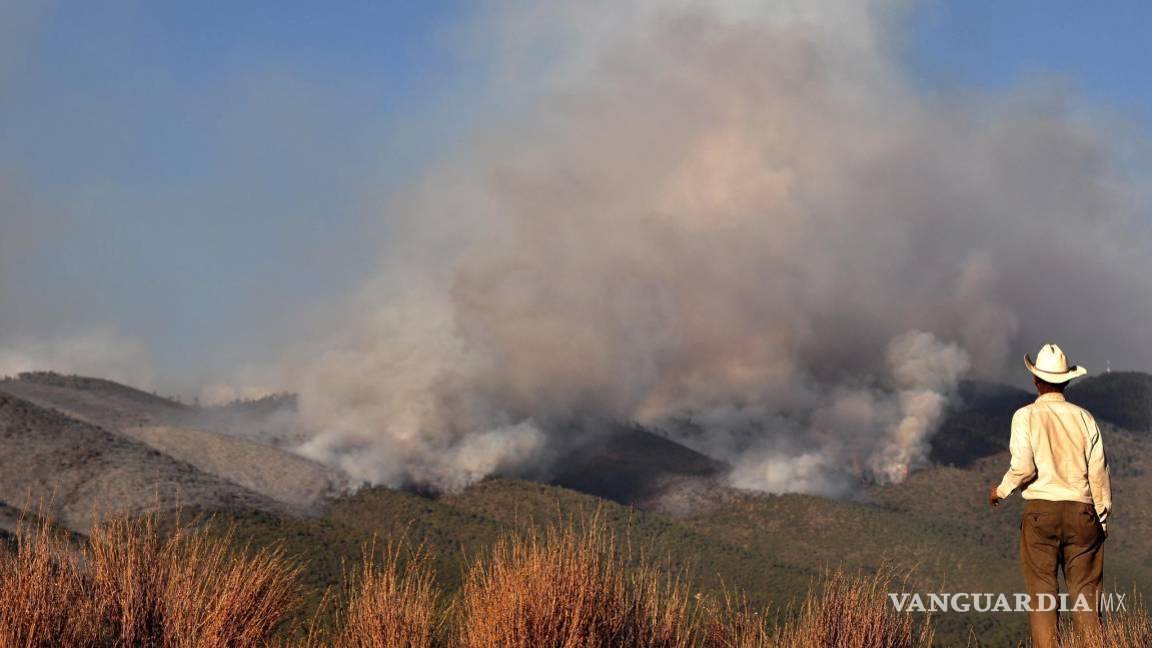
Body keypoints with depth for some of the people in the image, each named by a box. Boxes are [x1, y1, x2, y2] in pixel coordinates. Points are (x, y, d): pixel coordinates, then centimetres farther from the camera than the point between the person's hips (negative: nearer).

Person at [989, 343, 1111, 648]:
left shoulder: (1026, 416, -3)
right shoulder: (1083, 417, 6)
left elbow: (1023, 467, -12)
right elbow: (1099, 470, 5)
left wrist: (1001, 490, 7)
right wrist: (1103, 517, 14)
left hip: (1040, 509, -2)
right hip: (1081, 510, 2)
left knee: (1041, 595, 2)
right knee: (1086, 595, 5)